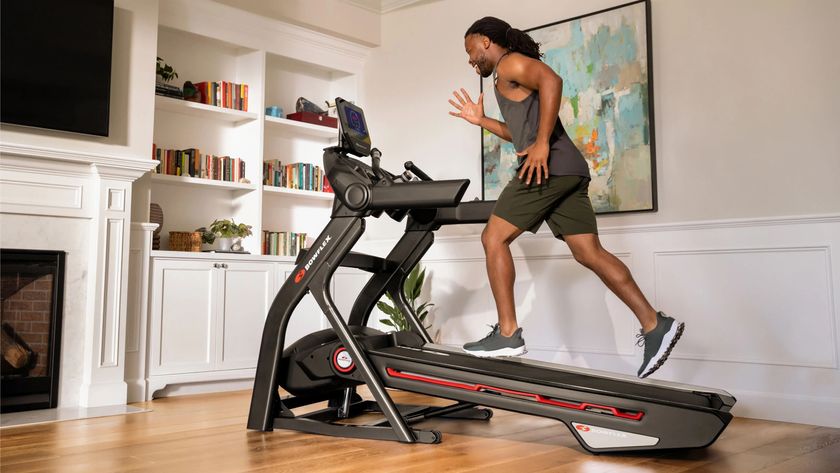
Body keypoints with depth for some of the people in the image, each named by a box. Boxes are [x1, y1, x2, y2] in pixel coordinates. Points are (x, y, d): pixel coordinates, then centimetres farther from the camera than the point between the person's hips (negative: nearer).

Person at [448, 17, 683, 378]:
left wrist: (541, 144, -23)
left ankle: (507, 334, -4)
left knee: (494, 238, -4)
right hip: (568, 170, 10)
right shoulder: (508, 79, 31)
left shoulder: (509, 63, 2)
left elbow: (552, 80, -19)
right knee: (588, 252, 3)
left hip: (548, 167, -10)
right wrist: (481, 121, 34)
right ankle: (655, 325, -2)